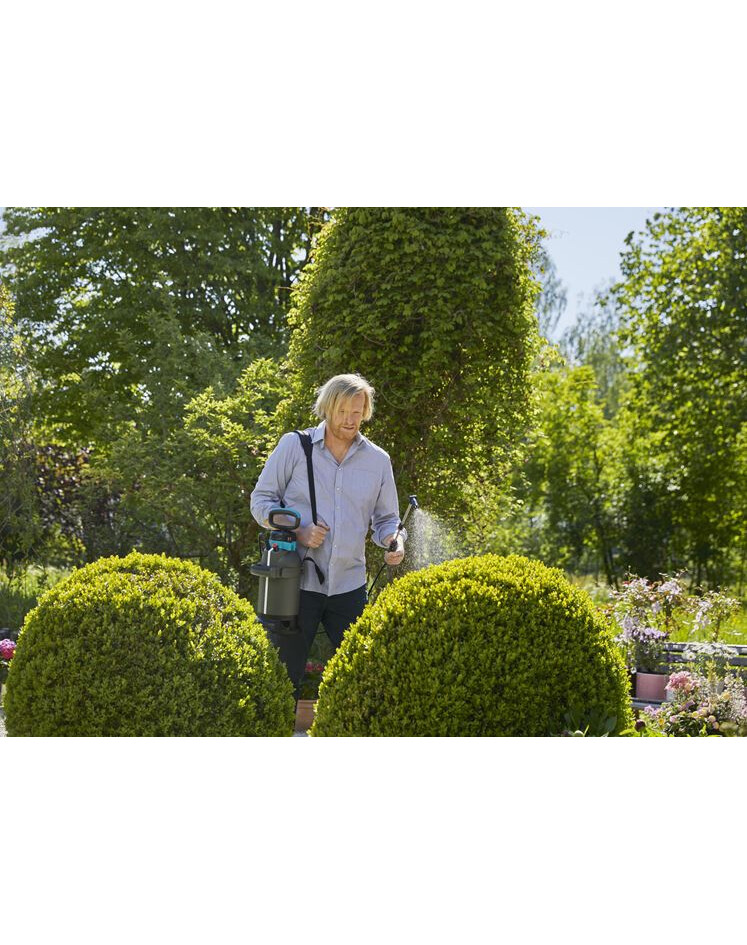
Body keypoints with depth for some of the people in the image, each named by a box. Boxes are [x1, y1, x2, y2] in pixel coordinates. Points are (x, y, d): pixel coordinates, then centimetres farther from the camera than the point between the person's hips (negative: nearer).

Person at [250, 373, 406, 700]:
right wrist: (297, 532, -14)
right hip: (296, 580, -3)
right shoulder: (294, 445, 0)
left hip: (349, 585, 3)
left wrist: (394, 541, -8)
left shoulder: (378, 460, 9)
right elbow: (261, 500, 3)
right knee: (284, 676, 0)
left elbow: (386, 518, 16)